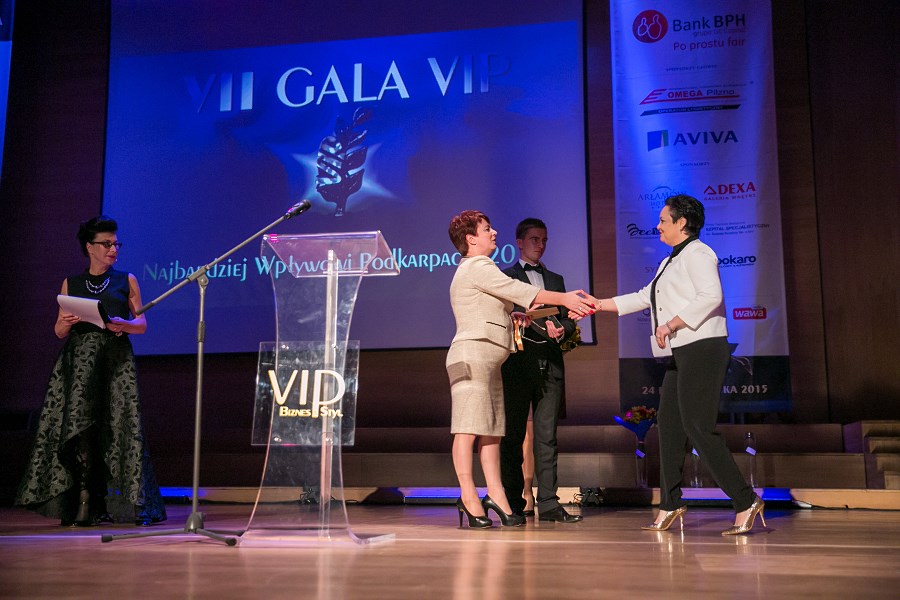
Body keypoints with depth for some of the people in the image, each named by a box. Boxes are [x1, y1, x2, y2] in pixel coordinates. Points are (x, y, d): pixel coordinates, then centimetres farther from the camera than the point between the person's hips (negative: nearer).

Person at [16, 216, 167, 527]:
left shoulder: (126, 280, 13)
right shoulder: (70, 284, 16)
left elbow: (142, 324, 9)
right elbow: (59, 331, 14)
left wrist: (123, 324, -12)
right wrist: (67, 322, -8)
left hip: (116, 357, -1)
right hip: (80, 357, 1)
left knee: (118, 425, -10)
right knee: (80, 423, -12)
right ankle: (84, 500, -10)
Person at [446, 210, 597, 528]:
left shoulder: (474, 269, 26)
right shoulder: (478, 266, -6)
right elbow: (517, 291, -11)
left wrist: (515, 317, 10)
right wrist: (563, 299, -9)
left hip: (489, 359, 11)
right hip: (473, 353, -11)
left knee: (491, 429, 6)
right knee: (470, 427, -11)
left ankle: (496, 495, 7)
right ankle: (468, 497, -10)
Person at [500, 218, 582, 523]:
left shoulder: (555, 279, 22)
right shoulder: (505, 276, 7)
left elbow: (567, 319, 17)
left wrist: (561, 329, -4)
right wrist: (544, 327, -16)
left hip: (550, 364, 4)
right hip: (519, 363, -4)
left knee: (547, 435, 2)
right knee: (514, 435, 0)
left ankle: (548, 502, 3)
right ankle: (514, 503, 6)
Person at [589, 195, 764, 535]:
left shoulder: (696, 254, -8)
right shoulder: (671, 262, 23)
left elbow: (711, 296, -23)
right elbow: (644, 298, 26)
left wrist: (670, 324, -20)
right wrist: (598, 305, 23)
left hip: (703, 350, -10)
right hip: (682, 354, 10)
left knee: (698, 428, -13)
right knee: (669, 426, 9)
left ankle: (745, 501, -6)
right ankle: (670, 506, 15)